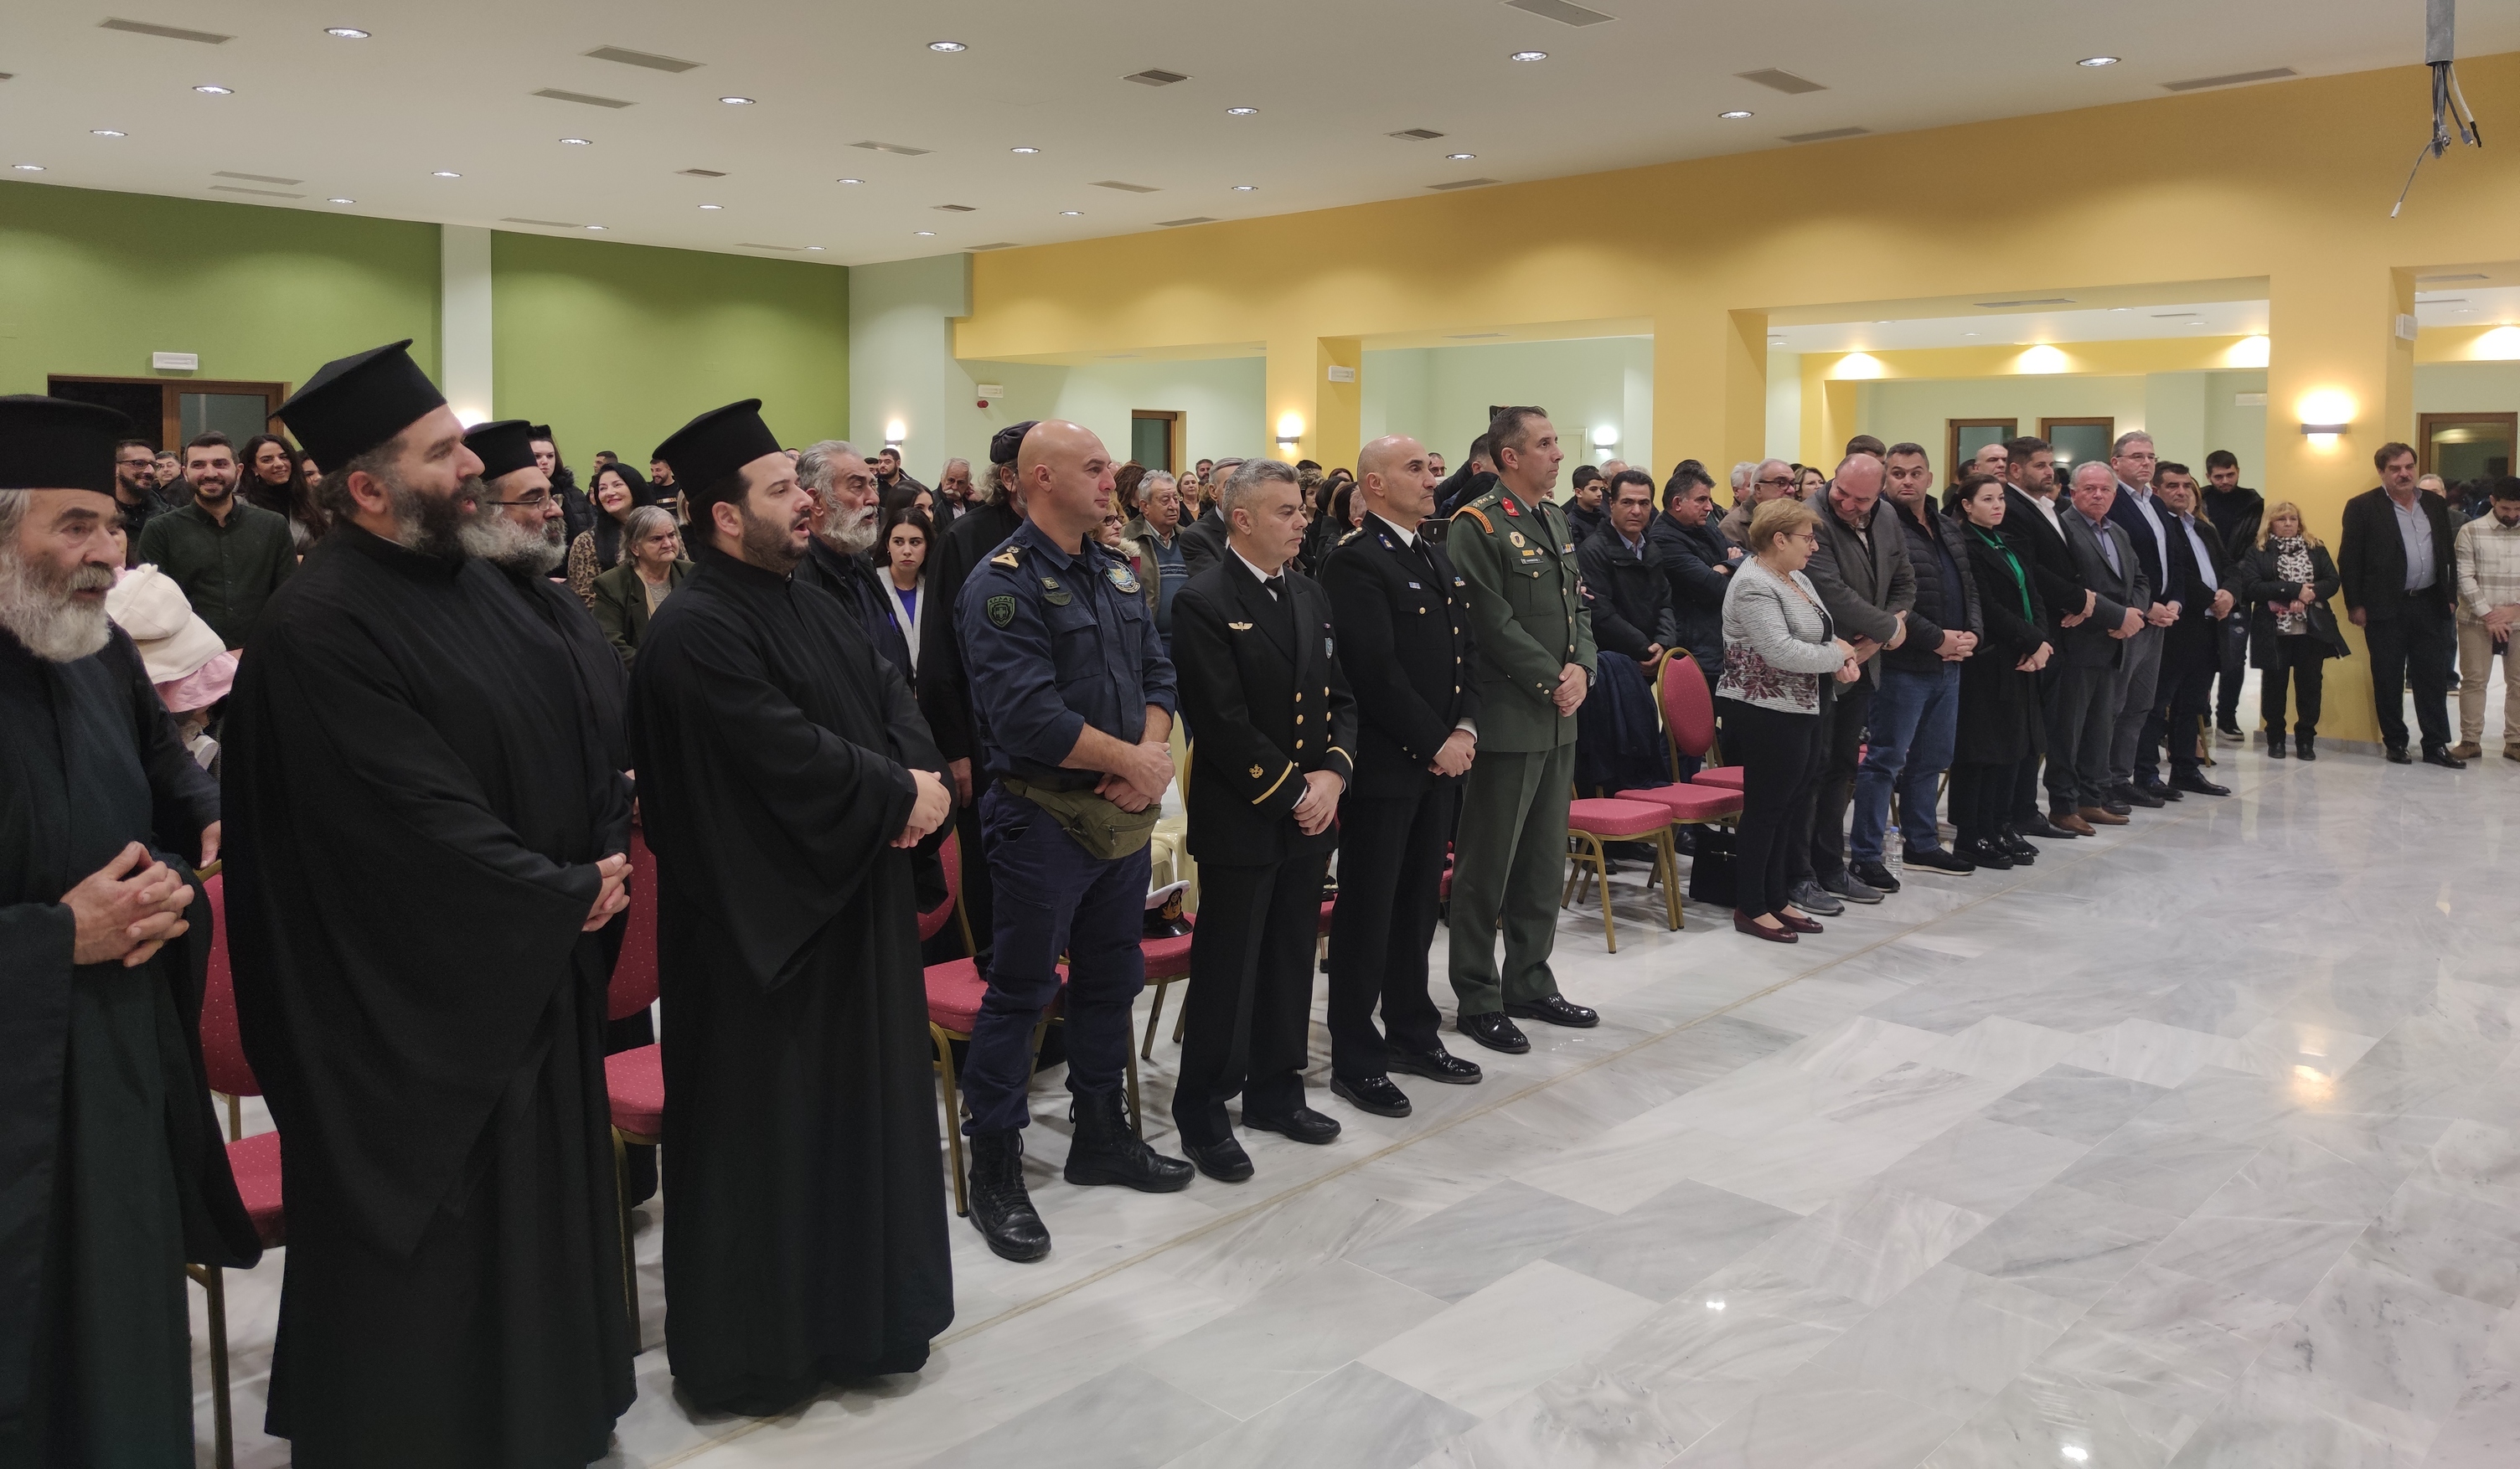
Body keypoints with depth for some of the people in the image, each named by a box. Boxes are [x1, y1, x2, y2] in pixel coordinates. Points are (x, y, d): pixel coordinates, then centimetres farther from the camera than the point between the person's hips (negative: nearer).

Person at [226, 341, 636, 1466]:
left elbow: (573, 731, 11)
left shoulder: (473, 582, 7)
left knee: (536, 1201, 20)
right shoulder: (318, 631, -21)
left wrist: (607, 854, -4)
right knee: (432, 1229, 6)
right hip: (418, 1003, -9)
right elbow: (421, 820, -25)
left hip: (531, 969, 9)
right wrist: (565, 898, -16)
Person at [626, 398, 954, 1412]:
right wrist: (899, 798, -15)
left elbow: (889, 692, 6)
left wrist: (922, 779, -14)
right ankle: (757, 1339, 20)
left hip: (853, 895, 9)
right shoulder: (696, 631, -18)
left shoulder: (810, 604, 11)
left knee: (859, 1099, 18)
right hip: (762, 917, -9)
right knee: (765, 1127, 3)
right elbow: (791, 756, -25)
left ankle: (855, 1305, 34)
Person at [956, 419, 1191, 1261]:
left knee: (1112, 980, 18)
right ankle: (996, 1172, 14)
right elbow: (1027, 716, -25)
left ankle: (1101, 1139, 34)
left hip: (1123, 812, 8)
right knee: (1019, 993, 2)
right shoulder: (1003, 582, -15)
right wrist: (1132, 759, -16)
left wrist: (1153, 754, -10)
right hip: (1043, 818, -8)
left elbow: (1155, 673, 10)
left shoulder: (1116, 574, 11)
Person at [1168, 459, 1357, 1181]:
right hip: (1239, 819, -7)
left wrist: (1333, 773, -5)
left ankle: (1275, 1090, 30)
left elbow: (1341, 698, 12)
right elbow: (1223, 723, -18)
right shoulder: (1204, 603, -12)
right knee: (1226, 968, 2)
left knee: (1291, 961, 15)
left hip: (1310, 816, 7)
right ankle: (1202, 1111, 15)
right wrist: (1291, 792, -15)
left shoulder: (1312, 596, 12)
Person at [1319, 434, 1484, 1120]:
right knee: (1367, 911, 1)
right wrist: (1436, 741, -14)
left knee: (1418, 905, 17)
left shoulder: (1438, 558, 15)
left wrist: (1464, 727, -1)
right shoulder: (1354, 562, -13)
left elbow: (1466, 651, 14)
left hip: (1440, 760, 8)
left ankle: (1412, 1033, 30)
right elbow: (1376, 671, -19)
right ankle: (1355, 1059, 11)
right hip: (1383, 766, -8)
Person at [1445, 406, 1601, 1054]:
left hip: (1558, 718, 9)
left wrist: (1581, 667, -3)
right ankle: (1477, 999, 11)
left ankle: (1530, 983, 28)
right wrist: (1552, 680, -14)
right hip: (1507, 720, -9)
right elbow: (1495, 623, -18)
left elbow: (1579, 604, 15)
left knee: (1544, 861, 16)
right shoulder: (1477, 526, -12)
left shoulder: (1556, 521, 15)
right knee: (1487, 866, 1)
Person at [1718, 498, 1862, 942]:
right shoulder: (1754, 586, -17)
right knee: (1765, 808, -1)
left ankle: (1775, 898, 25)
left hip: (1799, 710, 10)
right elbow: (1780, 650, -27)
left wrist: (1843, 654, -3)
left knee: (1789, 805, 15)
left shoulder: (1796, 578, 13)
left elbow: (1823, 633, 19)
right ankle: (1750, 908, 9)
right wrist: (1837, 656, -14)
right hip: (1766, 713, -10)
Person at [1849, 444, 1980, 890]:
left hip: (1949, 664, 9)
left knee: (1931, 760, 17)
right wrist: (1937, 638, -18)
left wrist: (1972, 634, 0)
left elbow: (1970, 589, 19)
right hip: (1904, 665, -9)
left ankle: (1922, 844, 29)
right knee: (1885, 760, -5)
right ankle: (1864, 855, 0)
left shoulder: (1949, 530, 16)